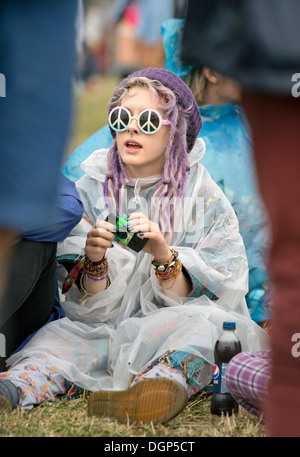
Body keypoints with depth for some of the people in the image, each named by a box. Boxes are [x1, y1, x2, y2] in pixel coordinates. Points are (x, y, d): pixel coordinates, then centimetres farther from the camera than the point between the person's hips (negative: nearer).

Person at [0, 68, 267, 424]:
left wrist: (163, 255, -22)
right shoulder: (91, 190, 5)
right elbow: (84, 306, 2)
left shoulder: (205, 199, 1)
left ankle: (164, 382, -59)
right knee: (63, 333, -26)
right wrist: (94, 263, -20)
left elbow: (211, 298, -6)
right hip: (105, 332, 2)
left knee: (208, 323, -32)